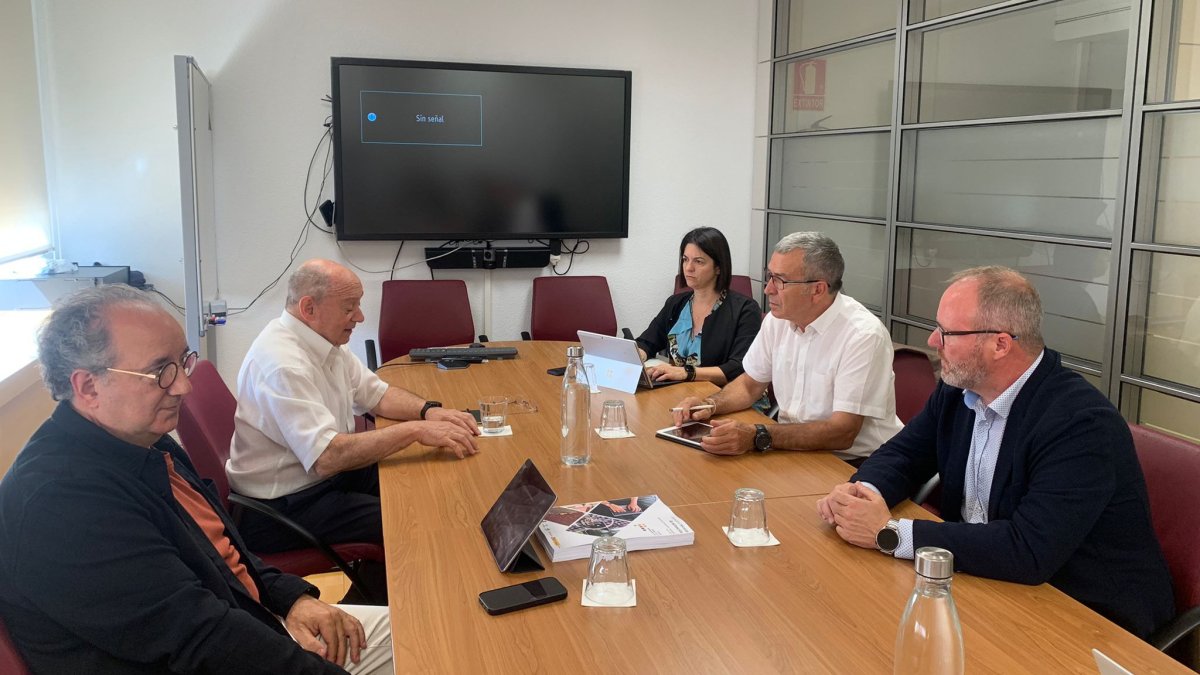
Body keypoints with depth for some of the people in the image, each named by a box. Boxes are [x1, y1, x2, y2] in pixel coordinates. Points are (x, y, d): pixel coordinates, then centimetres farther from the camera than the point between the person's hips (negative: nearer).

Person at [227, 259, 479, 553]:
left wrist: (429, 410, -9)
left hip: (326, 472, 9)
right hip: (282, 507, -9)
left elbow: (377, 394, 11)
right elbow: (327, 457, -34)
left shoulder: (324, 339, 2)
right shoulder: (283, 364, -27)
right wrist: (416, 430, -30)